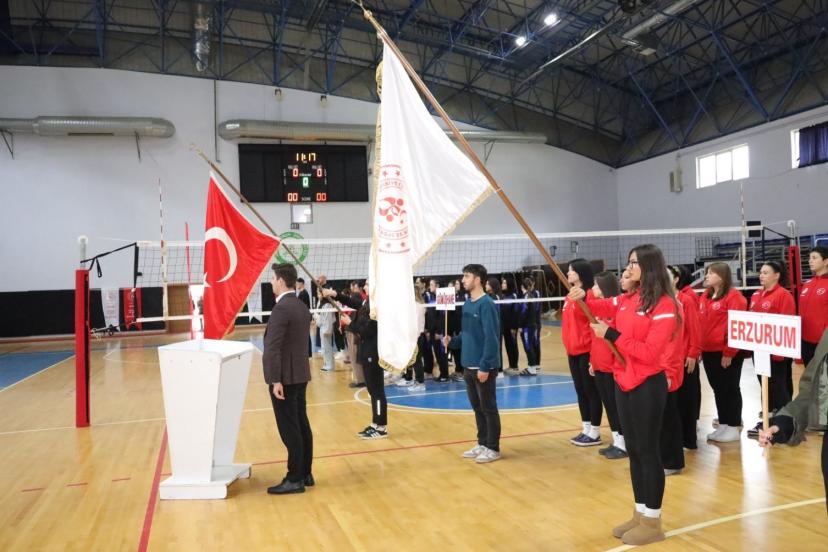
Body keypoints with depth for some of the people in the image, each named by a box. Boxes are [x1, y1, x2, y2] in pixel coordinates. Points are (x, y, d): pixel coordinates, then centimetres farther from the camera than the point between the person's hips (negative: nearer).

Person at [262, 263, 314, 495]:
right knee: (301, 425, 13)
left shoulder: (281, 308, -17)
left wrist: (276, 380, -20)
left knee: (289, 429, -2)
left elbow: (274, 348, -21)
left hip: (285, 377, -9)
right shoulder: (302, 307, 12)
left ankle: (295, 480, 5)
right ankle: (305, 474, 22)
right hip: (300, 374, 9)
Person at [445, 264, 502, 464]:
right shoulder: (467, 303, 10)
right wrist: (452, 341, 1)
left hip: (484, 367, -8)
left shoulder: (486, 304, -16)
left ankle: (493, 448, 15)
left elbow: (491, 338, -20)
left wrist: (484, 366, -22)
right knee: (477, 407, 17)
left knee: (488, 408, 3)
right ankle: (482, 443, 29)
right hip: (469, 366, 8)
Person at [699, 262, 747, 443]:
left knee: (730, 389, 4)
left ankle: (733, 428, 16)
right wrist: (699, 348, 8)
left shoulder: (733, 297, -12)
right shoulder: (705, 297, 11)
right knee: (717, 389, 15)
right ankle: (723, 425, 26)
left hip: (727, 353, -7)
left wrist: (729, 352, -17)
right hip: (709, 352, 7)